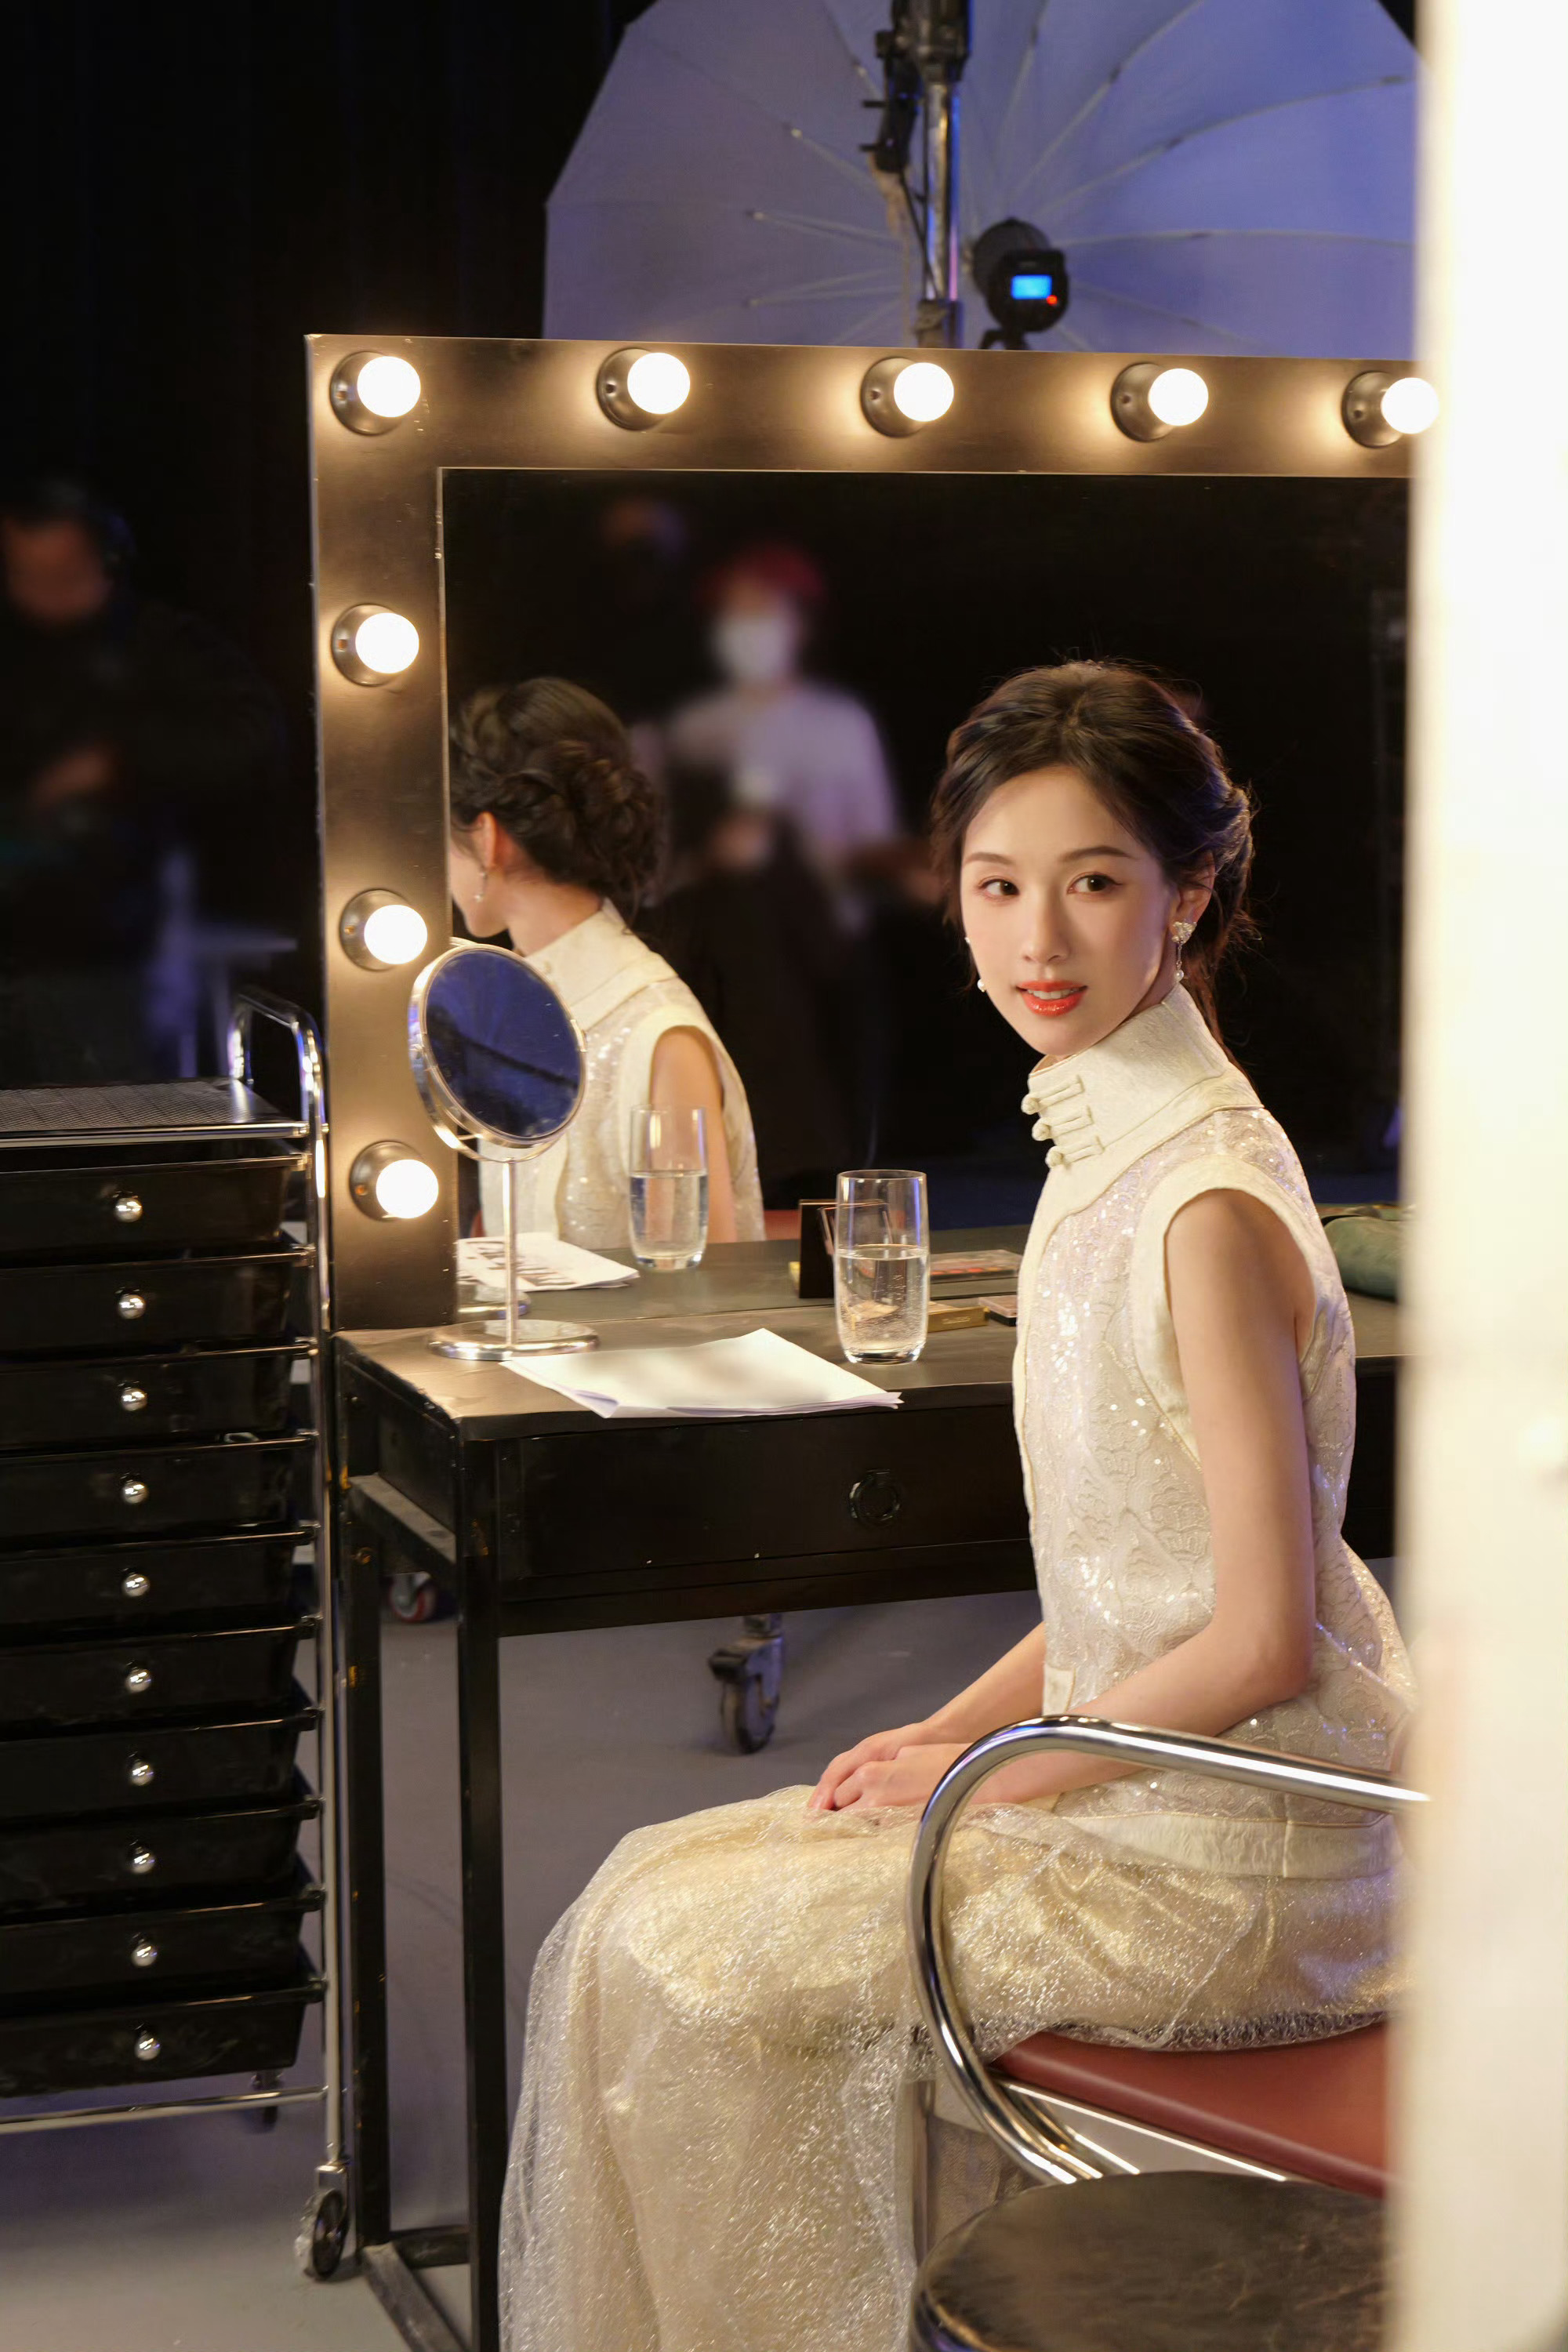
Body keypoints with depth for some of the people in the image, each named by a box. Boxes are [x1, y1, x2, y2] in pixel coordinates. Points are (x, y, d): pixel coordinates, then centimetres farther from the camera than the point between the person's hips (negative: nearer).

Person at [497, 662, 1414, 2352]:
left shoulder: (1209, 1205, -22)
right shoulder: (1105, 1149, 8)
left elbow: (1264, 1640, -22)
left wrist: (984, 1777, -11)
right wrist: (950, 1728, 6)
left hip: (1224, 1865, -9)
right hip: (1142, 1783, 9)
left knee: (680, 1969, -5)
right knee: (655, 1890, 11)